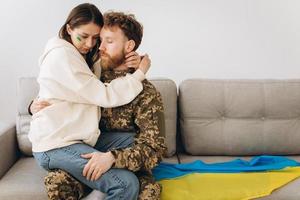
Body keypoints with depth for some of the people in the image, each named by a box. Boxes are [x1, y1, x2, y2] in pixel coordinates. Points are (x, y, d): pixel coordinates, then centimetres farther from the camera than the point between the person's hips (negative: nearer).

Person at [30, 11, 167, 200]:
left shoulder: (146, 92, -10)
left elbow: (154, 148, -19)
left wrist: (112, 157, -35)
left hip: (129, 167, -3)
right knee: (55, 181, -27)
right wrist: (37, 105, -3)